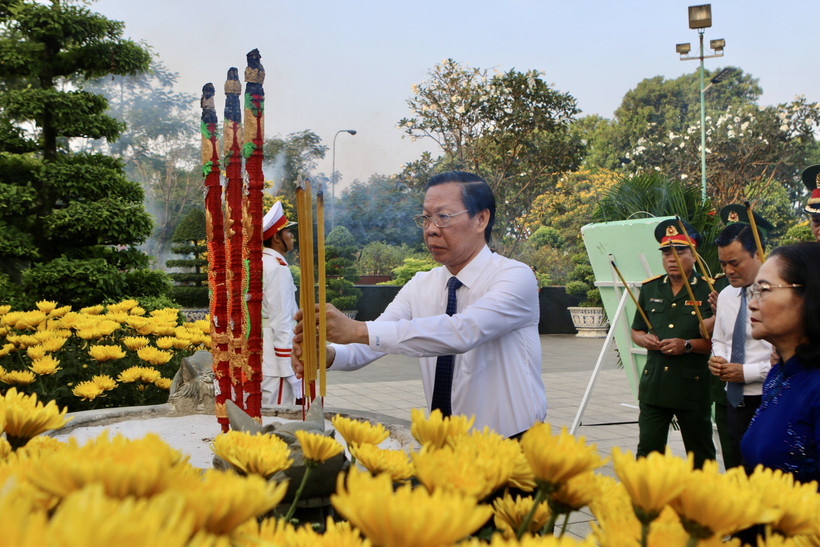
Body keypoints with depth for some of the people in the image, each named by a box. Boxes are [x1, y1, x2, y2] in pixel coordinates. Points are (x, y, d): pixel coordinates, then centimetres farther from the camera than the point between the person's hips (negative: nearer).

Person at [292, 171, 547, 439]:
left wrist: (358, 330, -37)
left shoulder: (516, 277, -13)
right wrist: (329, 354, -31)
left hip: (515, 447, -5)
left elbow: (463, 332, -31)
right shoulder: (421, 286, 7)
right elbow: (372, 342, -6)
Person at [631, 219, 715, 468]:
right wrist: (644, 339, -3)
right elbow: (636, 331, 19)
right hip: (654, 386, 3)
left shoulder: (708, 291, -4)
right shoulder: (650, 289, 10)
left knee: (701, 456, 10)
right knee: (647, 449, 2)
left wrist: (687, 345, -19)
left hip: (693, 386, -3)